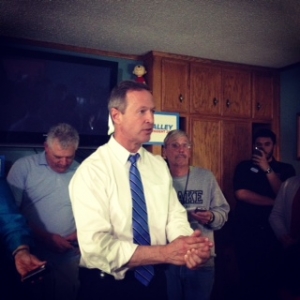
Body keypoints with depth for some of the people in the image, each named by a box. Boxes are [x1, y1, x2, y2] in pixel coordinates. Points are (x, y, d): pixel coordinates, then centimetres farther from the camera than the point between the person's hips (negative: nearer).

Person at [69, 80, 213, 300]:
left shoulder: (160, 165, 1)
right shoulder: (92, 170, -18)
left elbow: (174, 215, -3)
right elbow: (97, 246, -24)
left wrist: (189, 243, -24)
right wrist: (166, 253, -26)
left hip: (155, 279, 5)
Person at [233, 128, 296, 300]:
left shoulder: (285, 169, 10)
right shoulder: (244, 167, 6)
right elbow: (241, 194, -8)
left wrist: (268, 169, -11)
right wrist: (273, 202, -8)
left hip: (273, 230, 1)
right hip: (247, 231, 0)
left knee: (270, 275, 0)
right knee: (248, 276, 4)